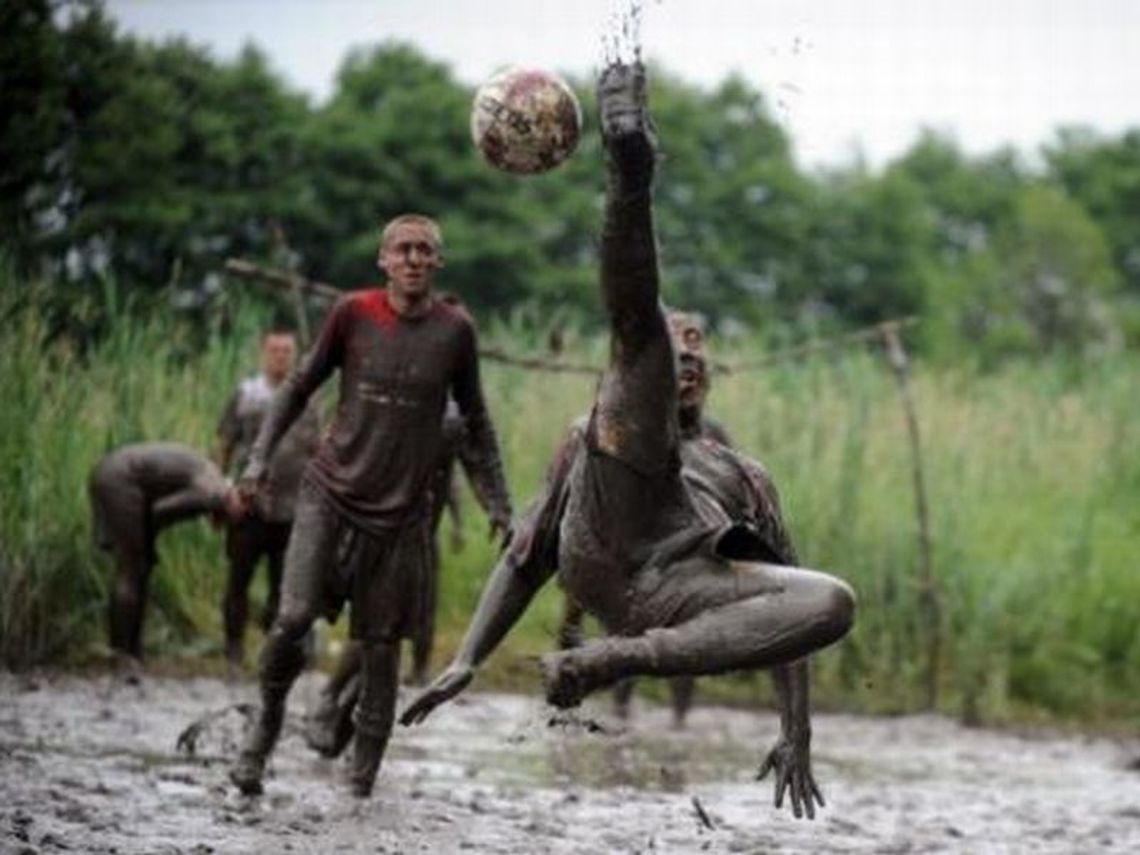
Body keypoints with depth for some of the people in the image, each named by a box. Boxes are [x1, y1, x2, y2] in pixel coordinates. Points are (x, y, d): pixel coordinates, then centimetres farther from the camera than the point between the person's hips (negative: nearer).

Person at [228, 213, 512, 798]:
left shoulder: (455, 332, 0)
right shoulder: (353, 314, -3)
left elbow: (475, 421, 12)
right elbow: (300, 386, 8)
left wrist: (500, 504, 11)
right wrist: (259, 459, 1)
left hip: (400, 510, 1)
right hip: (330, 493, -1)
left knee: (380, 645, 1)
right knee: (293, 618, -17)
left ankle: (361, 780, 11)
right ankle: (267, 723, 9)